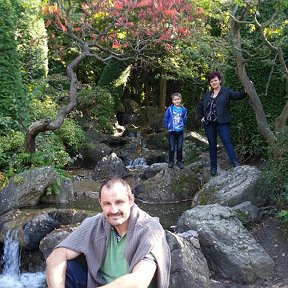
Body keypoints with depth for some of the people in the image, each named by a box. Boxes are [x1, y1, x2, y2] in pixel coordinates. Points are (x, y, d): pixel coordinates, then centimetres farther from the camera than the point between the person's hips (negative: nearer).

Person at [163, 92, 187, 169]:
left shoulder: (183, 110, -5)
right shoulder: (169, 109, -10)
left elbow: (184, 119, 9)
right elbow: (165, 119, 0)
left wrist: (181, 126, 6)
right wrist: (168, 127, 1)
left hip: (180, 131, 1)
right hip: (172, 131, -1)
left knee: (179, 148, 7)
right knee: (172, 148, 4)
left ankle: (179, 161, 21)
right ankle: (171, 161, 18)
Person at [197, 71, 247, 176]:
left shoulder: (226, 92, 1)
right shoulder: (207, 94, 15)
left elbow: (237, 95, -17)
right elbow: (199, 106, 27)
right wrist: (201, 117, 15)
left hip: (222, 123, -5)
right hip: (209, 124, 5)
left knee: (227, 141, -16)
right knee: (212, 145, 9)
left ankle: (236, 164, -21)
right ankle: (213, 167, 16)